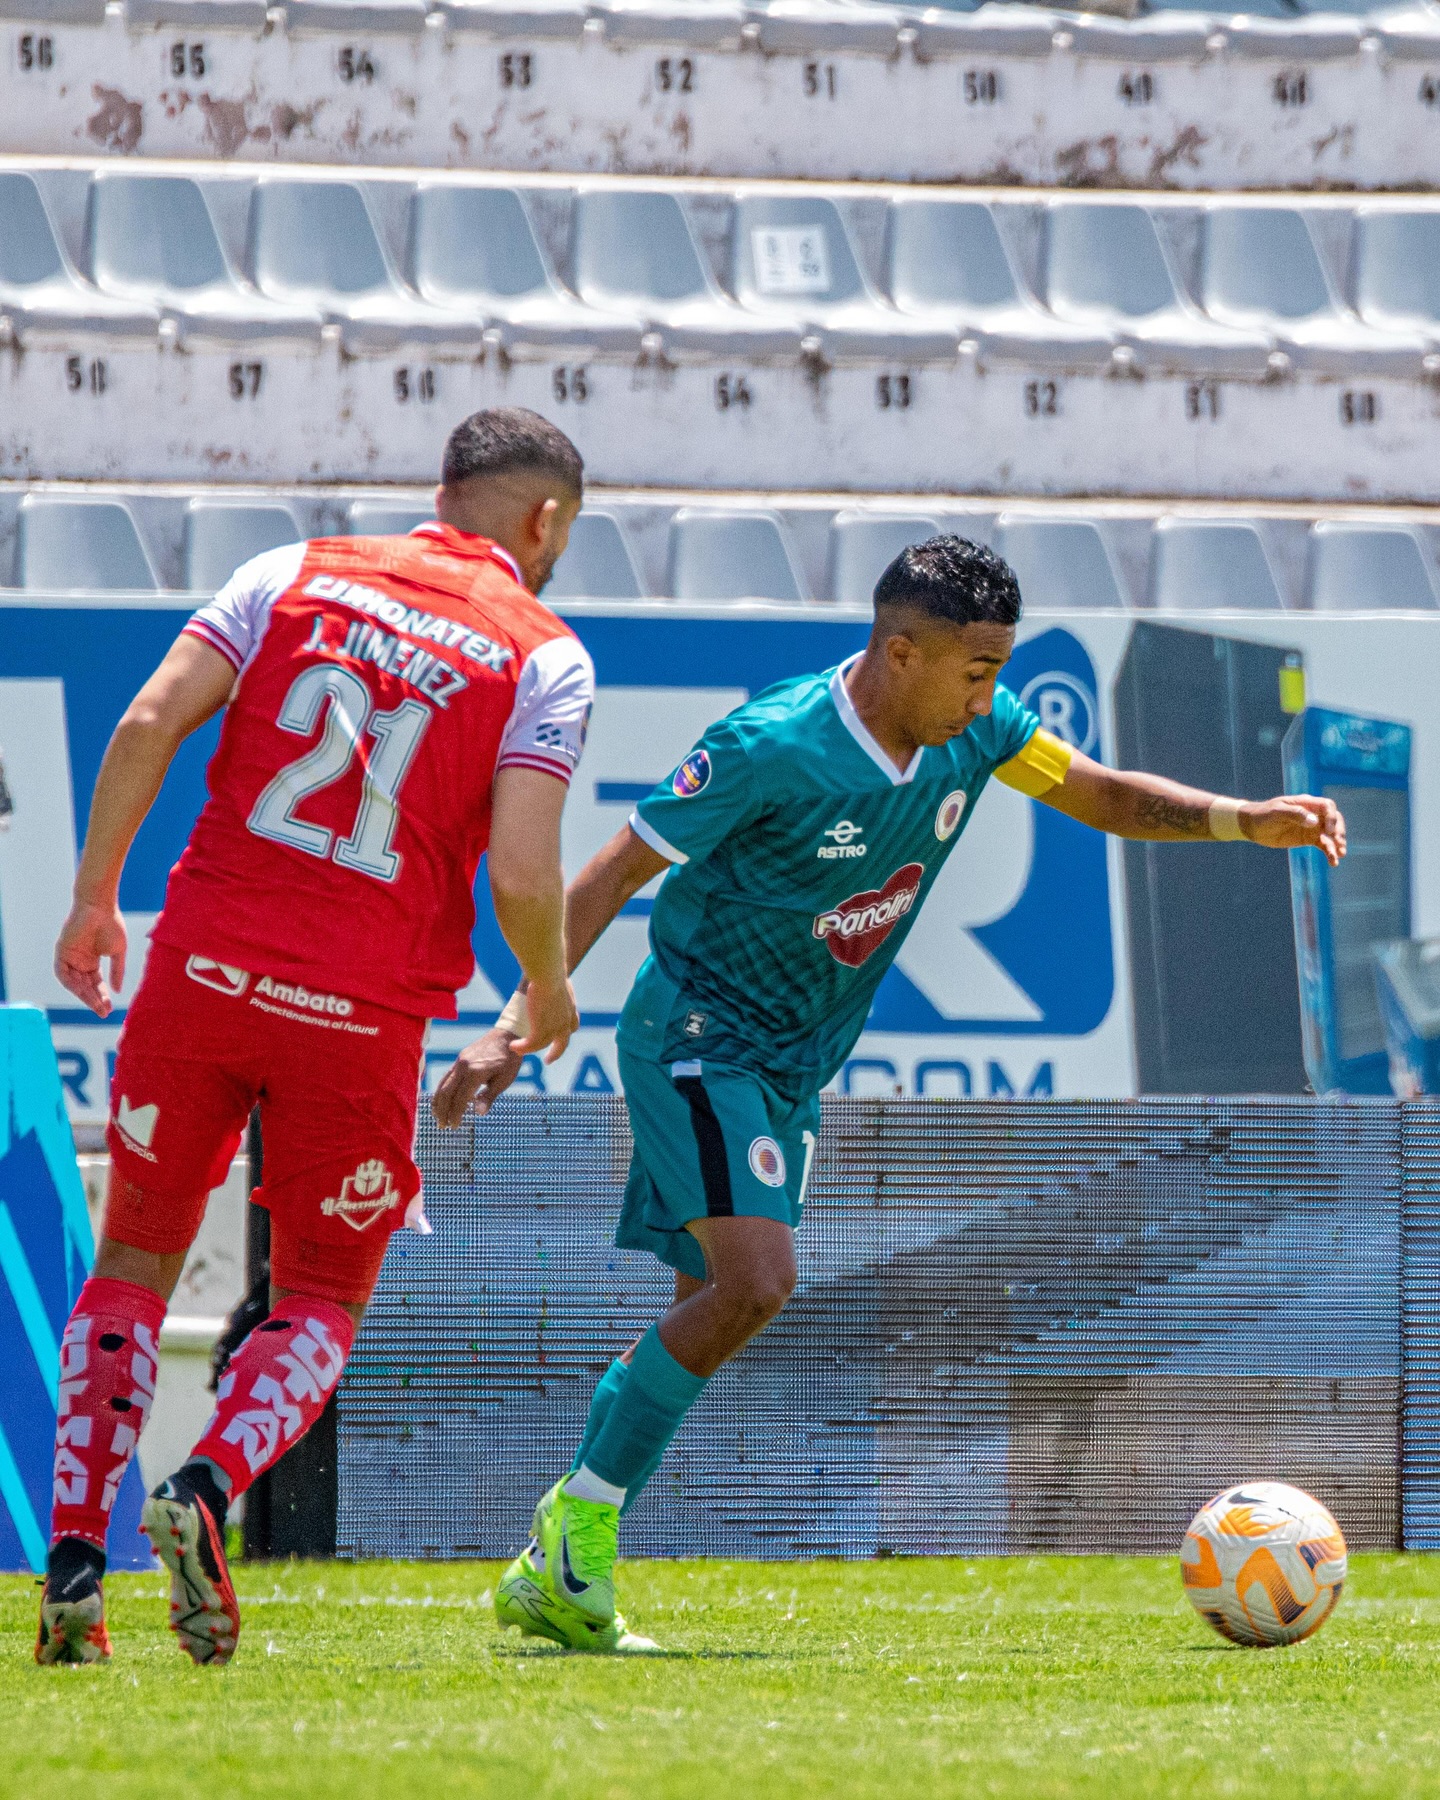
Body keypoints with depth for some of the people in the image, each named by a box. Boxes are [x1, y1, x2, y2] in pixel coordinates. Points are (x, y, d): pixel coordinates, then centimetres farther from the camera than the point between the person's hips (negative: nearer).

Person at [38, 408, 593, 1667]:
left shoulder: (296, 575, 8)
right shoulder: (544, 658, 0)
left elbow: (150, 724, -3)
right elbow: (524, 876, -10)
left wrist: (95, 897, 7)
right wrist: (548, 993, 9)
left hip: (204, 967, 2)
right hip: (361, 1014, -2)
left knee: (134, 1264, 18)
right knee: (321, 1308, 14)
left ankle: (75, 1555, 5)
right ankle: (205, 1491, -15)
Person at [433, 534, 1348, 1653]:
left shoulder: (974, 729, -4)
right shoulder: (771, 747, -24)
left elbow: (1101, 795, 9)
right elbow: (616, 874, -18)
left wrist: (1241, 820, -8)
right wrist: (517, 1027, -22)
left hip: (799, 1060, 8)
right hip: (697, 1035, -8)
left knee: (712, 1319, 6)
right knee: (757, 1279, -23)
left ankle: (555, 1575, 11)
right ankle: (581, 1526, -11)